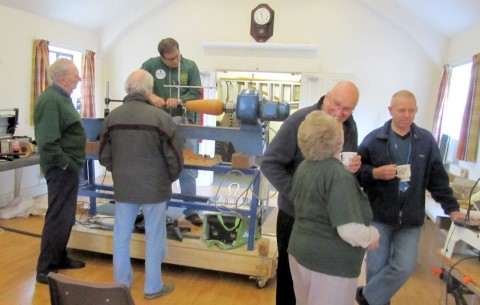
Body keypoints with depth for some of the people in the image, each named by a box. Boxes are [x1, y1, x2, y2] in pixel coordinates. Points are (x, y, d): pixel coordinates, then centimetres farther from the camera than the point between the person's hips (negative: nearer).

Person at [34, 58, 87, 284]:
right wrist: (64, 164, -19)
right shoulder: (50, 100, -20)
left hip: (69, 167, 10)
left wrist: (72, 163, 16)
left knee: (65, 216, 17)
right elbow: (48, 141, -26)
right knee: (58, 218, -3)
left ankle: (59, 258, 30)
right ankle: (45, 269, 9)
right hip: (62, 169, -10)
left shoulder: (61, 97, 13)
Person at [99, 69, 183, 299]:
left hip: (123, 186, 4)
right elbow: (175, 157, -11)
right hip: (154, 187, -3)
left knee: (121, 236, 17)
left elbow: (104, 157, 5)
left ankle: (121, 283, 32)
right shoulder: (160, 117, -16)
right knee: (154, 238, 11)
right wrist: (169, 179, 7)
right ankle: (153, 287, 23)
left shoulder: (112, 117, -3)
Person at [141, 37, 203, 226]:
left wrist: (179, 101, -19)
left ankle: (190, 210, 16)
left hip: (183, 121, 0)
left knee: (187, 168, 5)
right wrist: (151, 95, -19)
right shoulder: (151, 65, 1)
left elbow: (196, 93, -2)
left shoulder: (190, 66, 1)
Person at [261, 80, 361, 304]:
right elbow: (269, 163, -21)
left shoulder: (350, 126, -1)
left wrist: (355, 166, -14)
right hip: (296, 213, -5)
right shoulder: (300, 121, -20)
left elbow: (348, 165, 10)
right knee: (290, 271, 14)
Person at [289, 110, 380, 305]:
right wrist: (373, 235, -10)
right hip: (329, 262, -8)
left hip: (300, 250, 8)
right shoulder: (339, 175, -24)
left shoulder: (304, 166, 3)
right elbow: (350, 231, -30)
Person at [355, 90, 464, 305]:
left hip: (410, 218, 2)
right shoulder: (374, 139, -5)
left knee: (405, 267, -2)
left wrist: (452, 208, 2)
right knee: (377, 267, 7)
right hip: (379, 215, -2)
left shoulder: (426, 140, 1)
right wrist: (375, 173, -20)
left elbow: (438, 178, 5)